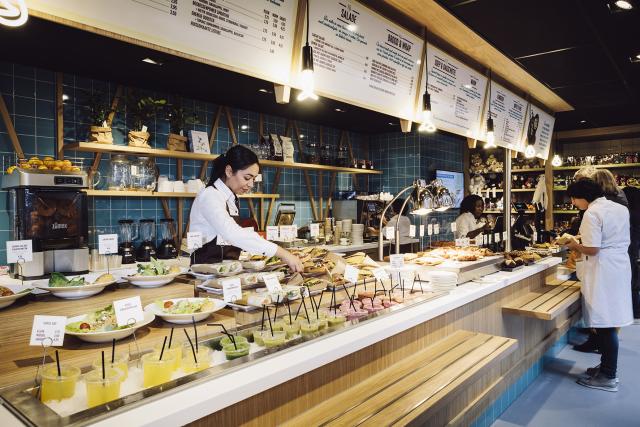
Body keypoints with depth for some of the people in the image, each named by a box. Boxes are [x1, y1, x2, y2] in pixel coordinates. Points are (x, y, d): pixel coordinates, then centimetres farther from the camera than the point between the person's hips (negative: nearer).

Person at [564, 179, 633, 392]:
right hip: (620, 268, 9)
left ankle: (608, 377, 9)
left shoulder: (592, 213, -16)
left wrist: (575, 246, -1)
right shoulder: (621, 208, 11)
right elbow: (623, 240, 18)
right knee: (609, 323, 16)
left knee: (605, 325, -1)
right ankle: (607, 365, 27)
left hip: (603, 273, -9)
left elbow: (592, 249, -20)